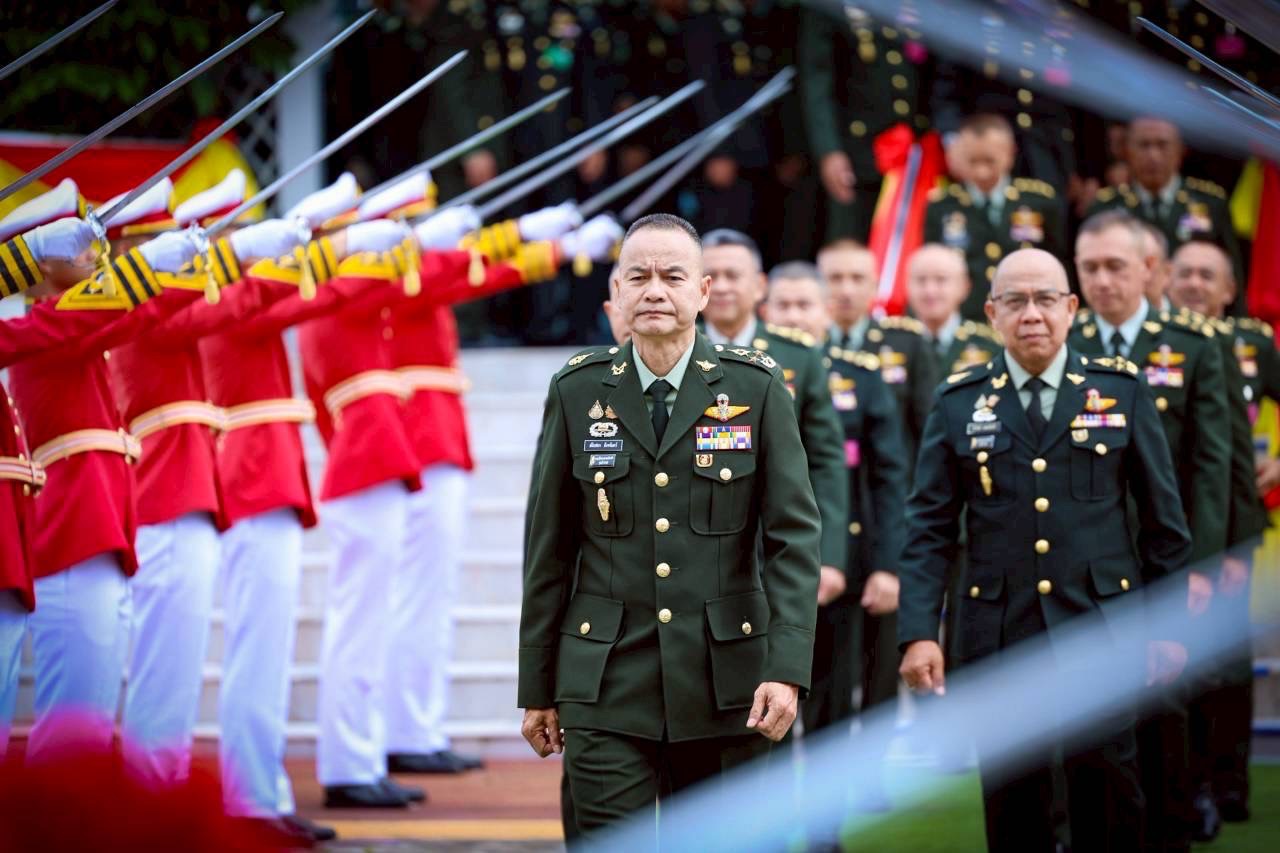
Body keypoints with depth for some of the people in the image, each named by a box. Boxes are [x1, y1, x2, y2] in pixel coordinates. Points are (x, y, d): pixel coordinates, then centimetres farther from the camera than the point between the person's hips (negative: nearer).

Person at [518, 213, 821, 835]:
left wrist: (786, 667, -13)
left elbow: (794, 534, -3)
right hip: (608, 685, 0)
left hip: (725, 683, 0)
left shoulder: (756, 387, 1)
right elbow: (549, 548, 7)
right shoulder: (578, 391, 4)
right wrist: (537, 689, 6)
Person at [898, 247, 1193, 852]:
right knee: (1013, 803, 4)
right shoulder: (959, 403, 5)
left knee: (1107, 790, -4)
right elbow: (929, 529, 3)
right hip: (1001, 635, 1)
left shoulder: (1121, 390, 5)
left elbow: (1162, 519, 8)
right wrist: (918, 633, -6)